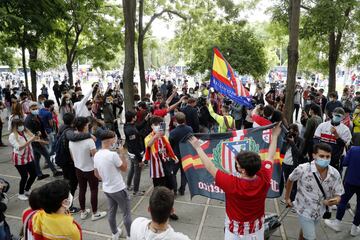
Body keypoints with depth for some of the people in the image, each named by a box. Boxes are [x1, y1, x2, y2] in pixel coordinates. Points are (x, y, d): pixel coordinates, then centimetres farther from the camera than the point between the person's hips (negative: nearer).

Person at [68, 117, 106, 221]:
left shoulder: (71, 140, -6)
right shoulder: (89, 141, -25)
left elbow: (72, 156, 6)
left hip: (78, 169, 6)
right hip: (90, 170, -6)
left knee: (82, 190, 19)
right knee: (94, 190, 9)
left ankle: (83, 212, 32)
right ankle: (95, 213, 21)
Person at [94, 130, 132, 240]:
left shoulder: (96, 155, -2)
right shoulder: (113, 154, -27)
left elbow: (96, 174, 9)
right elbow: (124, 168, -13)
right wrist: (123, 154, -9)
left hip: (106, 189, 7)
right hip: (119, 189, -7)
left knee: (111, 212, 22)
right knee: (127, 213, 9)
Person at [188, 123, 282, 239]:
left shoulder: (232, 184, -35)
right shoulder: (264, 179, -25)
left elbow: (210, 167, -23)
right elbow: (270, 157, -7)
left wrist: (198, 147, -15)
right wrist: (275, 135, 6)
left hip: (236, 231, -3)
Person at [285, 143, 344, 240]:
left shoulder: (335, 174, -18)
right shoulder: (302, 169, -28)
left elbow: (338, 195, -8)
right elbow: (290, 180, -8)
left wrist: (335, 200, -32)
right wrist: (287, 197, 1)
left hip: (319, 211, 4)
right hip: (304, 210, -4)